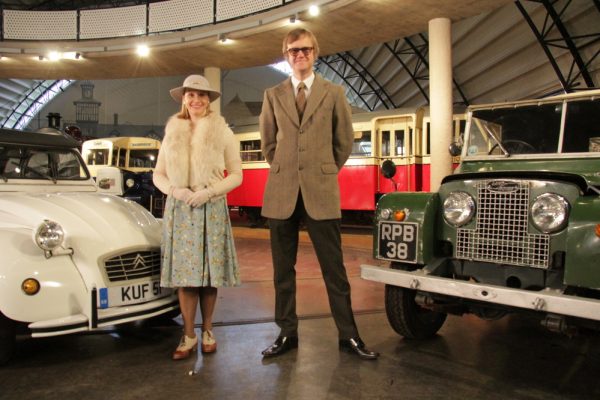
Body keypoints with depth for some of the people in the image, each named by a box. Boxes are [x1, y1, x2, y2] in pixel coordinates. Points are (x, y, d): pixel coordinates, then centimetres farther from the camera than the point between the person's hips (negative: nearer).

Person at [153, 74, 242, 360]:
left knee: (209, 272, 1)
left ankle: (207, 331, 16)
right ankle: (188, 336, 9)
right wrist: (174, 190, -9)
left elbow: (236, 175, 2)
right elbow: (158, 175, 12)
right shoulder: (172, 133, 12)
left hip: (211, 208, -2)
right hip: (179, 209, 2)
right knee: (184, 272, 0)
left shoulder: (222, 132, 4)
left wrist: (209, 191, -12)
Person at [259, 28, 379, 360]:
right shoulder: (273, 95, 12)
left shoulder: (333, 93, 8)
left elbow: (345, 140, 12)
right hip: (282, 192, 2)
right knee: (283, 268, 6)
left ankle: (348, 335, 13)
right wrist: (283, 170, 11)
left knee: (334, 267, 2)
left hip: (320, 193, -1)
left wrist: (325, 171, 10)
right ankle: (287, 333, 19)